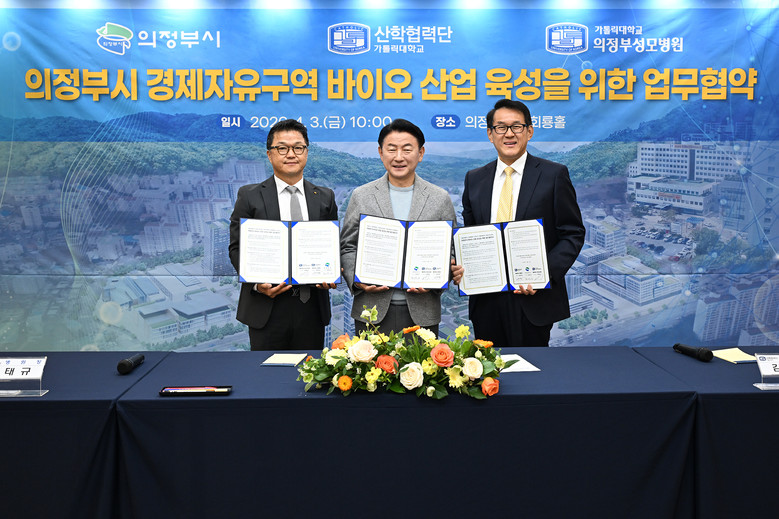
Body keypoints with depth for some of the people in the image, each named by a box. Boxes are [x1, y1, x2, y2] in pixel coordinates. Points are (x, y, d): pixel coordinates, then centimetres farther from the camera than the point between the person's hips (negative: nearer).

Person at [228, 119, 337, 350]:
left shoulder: (325, 197, 10)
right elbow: (237, 248, 0)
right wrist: (257, 283, -15)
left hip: (312, 307, 2)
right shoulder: (250, 196, 3)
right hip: (267, 307, -2)